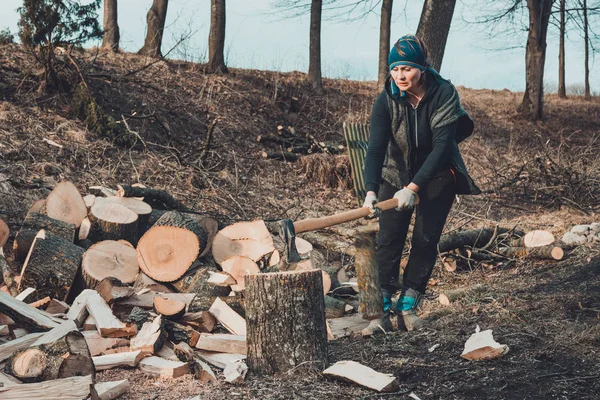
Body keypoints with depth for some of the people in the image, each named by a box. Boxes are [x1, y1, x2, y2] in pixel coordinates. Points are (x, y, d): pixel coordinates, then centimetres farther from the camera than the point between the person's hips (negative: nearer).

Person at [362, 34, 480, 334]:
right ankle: (382, 307, -1)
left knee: (426, 240, -2)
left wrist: (413, 187, -37)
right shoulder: (386, 100, -17)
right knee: (388, 239, -8)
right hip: (397, 174, 1)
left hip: (437, 175, -1)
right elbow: (376, 148, -25)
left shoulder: (444, 94, -22)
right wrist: (371, 190, -40)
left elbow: (442, 147, -28)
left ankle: (408, 305, 9)